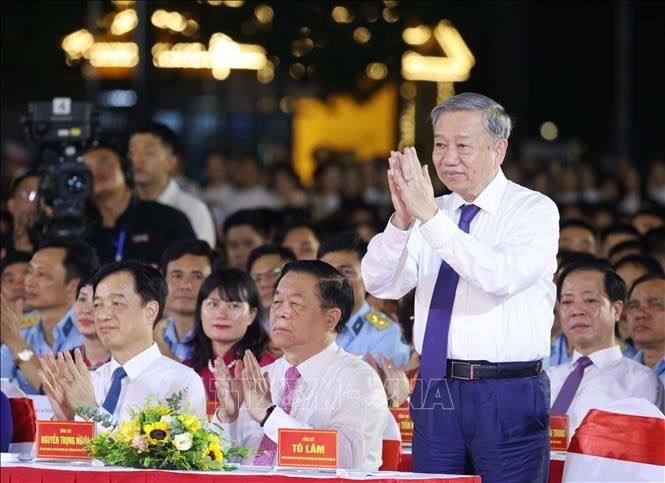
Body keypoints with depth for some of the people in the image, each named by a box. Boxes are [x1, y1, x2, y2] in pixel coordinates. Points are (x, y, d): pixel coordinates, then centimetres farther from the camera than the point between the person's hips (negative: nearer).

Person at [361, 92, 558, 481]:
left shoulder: (536, 211, -4)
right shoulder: (431, 210, 11)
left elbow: (501, 278, -23)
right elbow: (381, 285, 0)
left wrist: (430, 217, -25)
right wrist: (402, 220, -17)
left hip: (509, 395, -5)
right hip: (436, 390, 5)